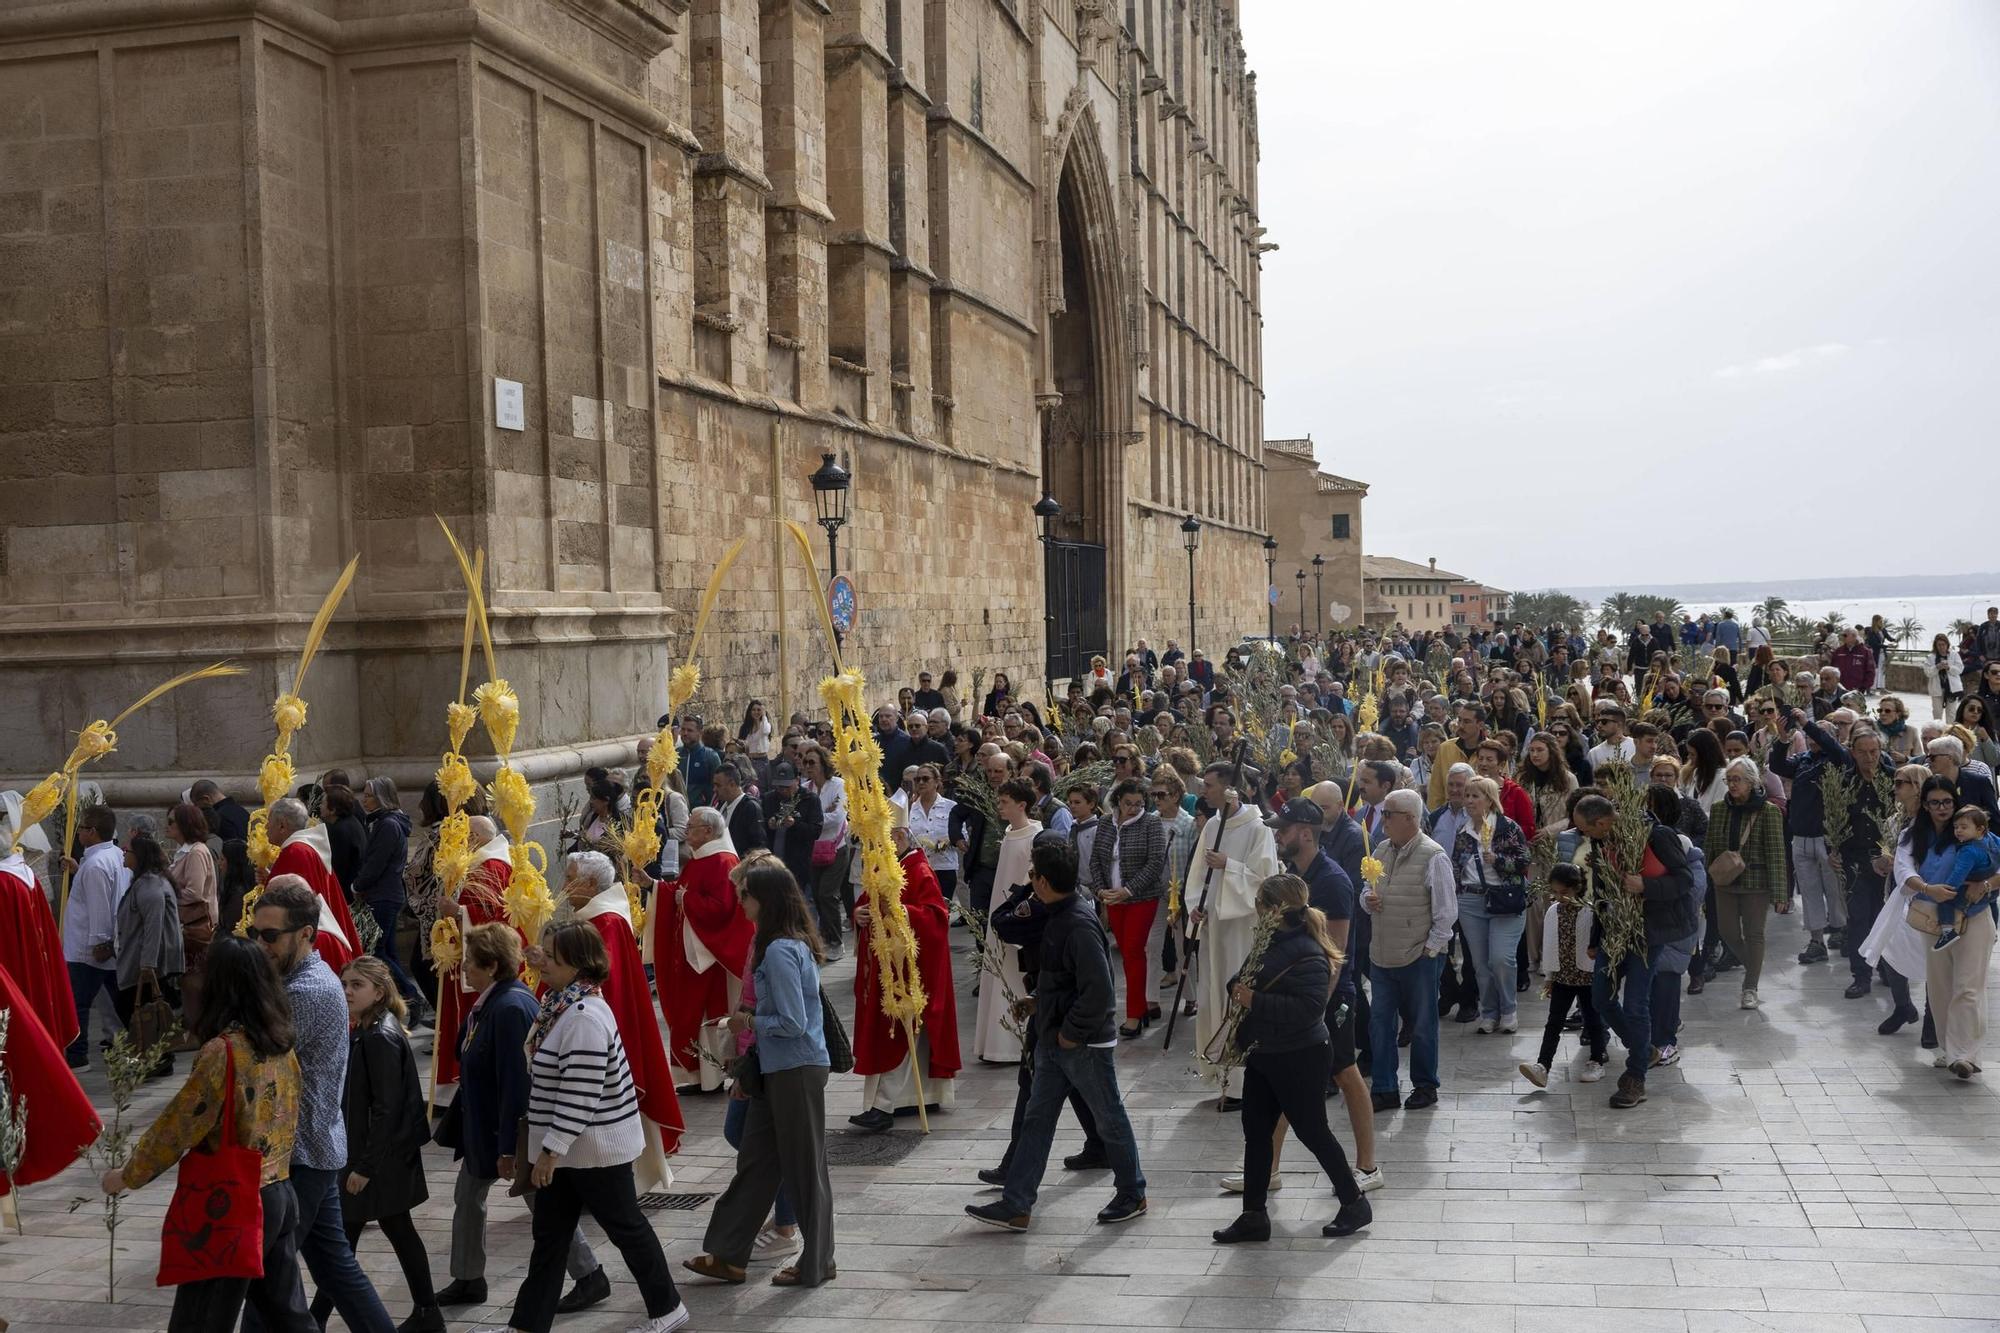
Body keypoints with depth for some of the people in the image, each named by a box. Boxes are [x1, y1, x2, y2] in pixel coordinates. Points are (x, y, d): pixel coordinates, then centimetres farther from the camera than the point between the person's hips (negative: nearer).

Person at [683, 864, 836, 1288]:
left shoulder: (780, 952, -21)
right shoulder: (795, 943, 9)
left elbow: (793, 1023, -23)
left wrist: (749, 1023, -9)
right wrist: (754, 1022, 11)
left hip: (796, 1071, -10)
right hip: (779, 1069, 10)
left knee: (803, 1166, 3)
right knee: (756, 1160, 14)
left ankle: (817, 1263, 16)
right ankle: (727, 1255, 22)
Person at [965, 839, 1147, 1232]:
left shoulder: (1080, 924, -24)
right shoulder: (1059, 916, 6)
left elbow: (1099, 991, -29)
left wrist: (1071, 1032, -20)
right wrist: (1040, 1007, 15)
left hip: (1086, 1043, -10)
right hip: (1054, 1038, 10)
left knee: (1110, 1118, 8)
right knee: (1037, 1118, 9)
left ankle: (1132, 1196, 25)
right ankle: (1016, 1205, 12)